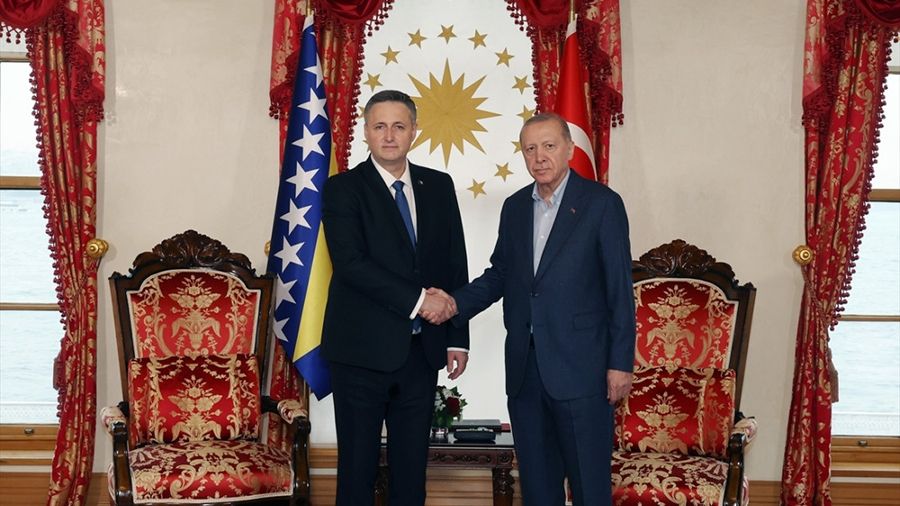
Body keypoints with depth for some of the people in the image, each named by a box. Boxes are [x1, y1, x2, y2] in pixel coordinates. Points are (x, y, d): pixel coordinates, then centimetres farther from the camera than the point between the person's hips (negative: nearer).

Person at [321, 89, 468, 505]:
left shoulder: (439, 186, 10)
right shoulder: (343, 189, -3)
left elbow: (456, 265, 10)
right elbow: (351, 263, -15)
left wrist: (458, 338, 5)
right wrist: (417, 300, -18)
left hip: (421, 350, 4)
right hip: (363, 350, -4)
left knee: (412, 468, 10)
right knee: (358, 469, 4)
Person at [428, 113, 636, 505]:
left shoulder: (602, 204, -5)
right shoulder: (514, 207, 12)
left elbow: (620, 289, -7)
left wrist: (620, 363, -10)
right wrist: (455, 303, -2)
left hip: (579, 366, -5)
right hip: (524, 366, 5)